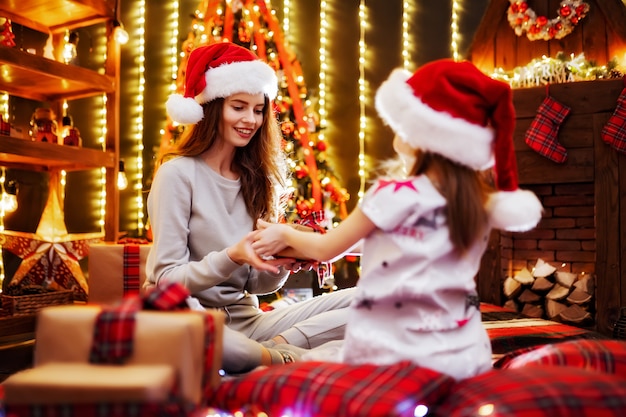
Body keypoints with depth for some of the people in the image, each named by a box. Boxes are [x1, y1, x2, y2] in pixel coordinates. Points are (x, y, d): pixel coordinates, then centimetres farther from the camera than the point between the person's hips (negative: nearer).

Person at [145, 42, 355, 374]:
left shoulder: (259, 179, 8)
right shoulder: (177, 173, -8)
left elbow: (256, 285, 8)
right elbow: (166, 278, -10)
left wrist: (282, 265, -13)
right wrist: (230, 257, -25)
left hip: (245, 320, 5)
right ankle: (280, 358, -21)